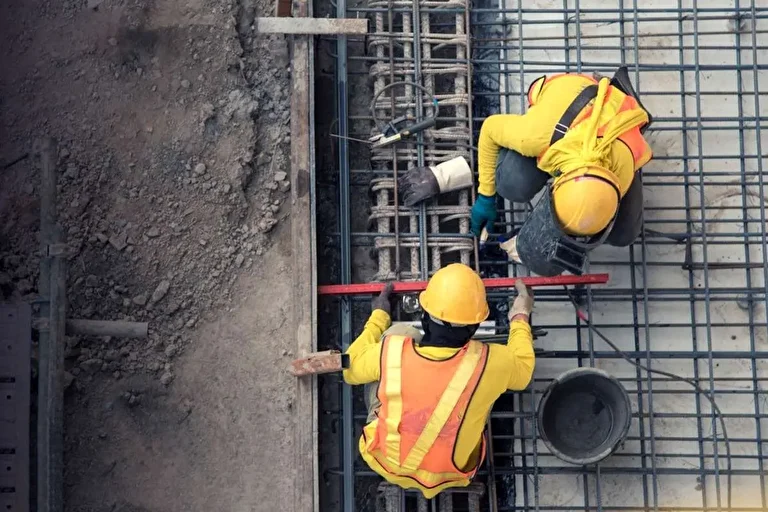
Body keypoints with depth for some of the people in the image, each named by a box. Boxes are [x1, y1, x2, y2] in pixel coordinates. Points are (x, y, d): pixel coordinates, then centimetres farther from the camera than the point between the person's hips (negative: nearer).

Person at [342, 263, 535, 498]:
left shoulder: (392, 351, -29)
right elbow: (522, 371, -3)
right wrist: (520, 318, 13)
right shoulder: (488, 364, -29)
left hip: (385, 463, 0)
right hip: (448, 475, 0)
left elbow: (351, 369, -4)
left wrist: (378, 317, 9)